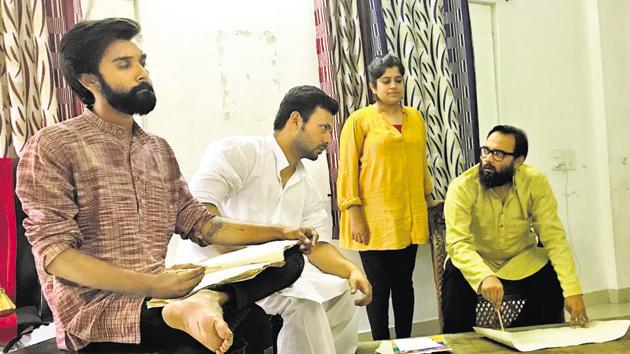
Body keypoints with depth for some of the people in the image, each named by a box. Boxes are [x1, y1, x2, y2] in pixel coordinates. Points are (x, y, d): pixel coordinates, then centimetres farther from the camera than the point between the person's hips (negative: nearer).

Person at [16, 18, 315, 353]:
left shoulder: (159, 149, 16)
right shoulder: (52, 146, -5)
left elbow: (198, 223, 12)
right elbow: (54, 253, -12)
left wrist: (281, 232, 0)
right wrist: (152, 285, -23)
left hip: (158, 295, 8)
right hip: (98, 311, -7)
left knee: (289, 258, -15)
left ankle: (209, 301, -31)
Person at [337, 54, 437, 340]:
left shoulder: (415, 118, 11)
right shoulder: (359, 120, -4)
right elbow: (348, 171, -7)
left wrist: (429, 198, 19)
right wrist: (354, 216, -12)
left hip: (410, 217, 4)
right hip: (375, 219, -4)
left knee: (404, 283, 13)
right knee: (379, 286, 4)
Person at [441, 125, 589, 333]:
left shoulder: (535, 183, -17)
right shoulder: (462, 187, -24)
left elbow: (554, 237, -19)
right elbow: (458, 242, -34)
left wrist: (572, 290, -30)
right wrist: (484, 276, -53)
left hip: (521, 261, 2)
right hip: (476, 262, -2)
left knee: (554, 283, -22)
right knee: (456, 279, -31)